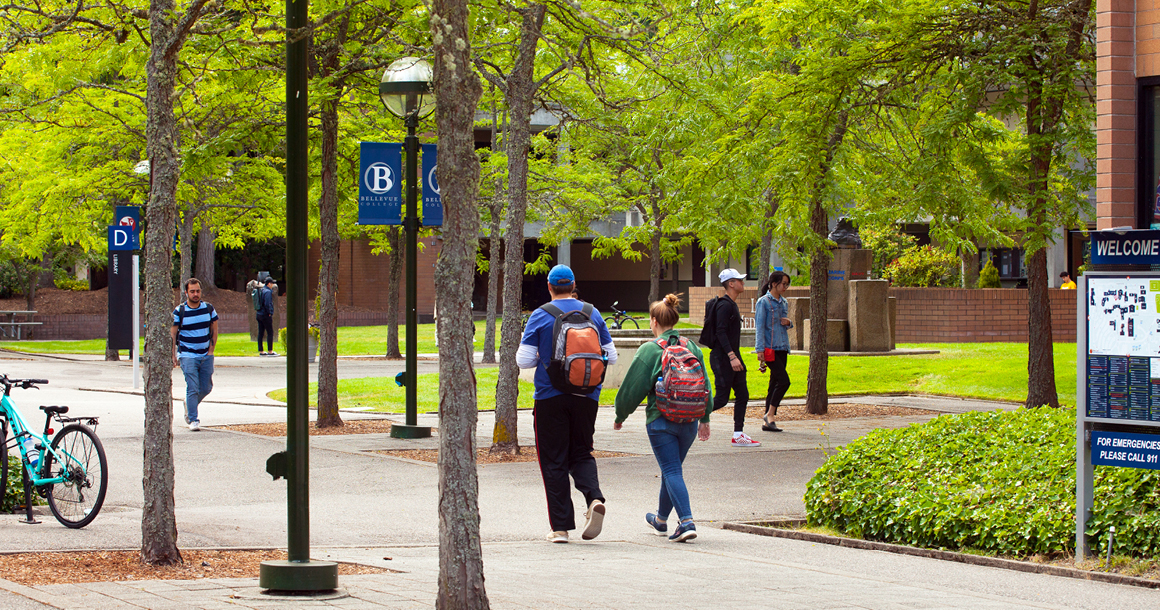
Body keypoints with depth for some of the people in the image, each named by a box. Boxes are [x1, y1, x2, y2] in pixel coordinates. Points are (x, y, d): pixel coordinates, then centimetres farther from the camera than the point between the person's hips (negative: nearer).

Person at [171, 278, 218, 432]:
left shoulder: (209, 308, 4)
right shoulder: (179, 311, -6)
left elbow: (214, 330, 13)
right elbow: (172, 334, -2)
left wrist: (211, 349, 4)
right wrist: (173, 355, -7)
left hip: (206, 355, 4)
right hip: (188, 356, -4)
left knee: (206, 388, 7)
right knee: (192, 388, -10)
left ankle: (189, 405, 34)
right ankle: (193, 420, -3)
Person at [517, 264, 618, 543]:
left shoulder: (540, 316, -5)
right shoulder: (592, 313, 4)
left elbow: (524, 360, -8)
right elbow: (611, 357, 7)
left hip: (550, 397, -3)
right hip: (586, 396, 3)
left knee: (554, 460, 5)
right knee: (581, 453, 16)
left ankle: (561, 526, 3)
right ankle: (594, 497, -13)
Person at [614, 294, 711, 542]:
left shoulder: (650, 350, -9)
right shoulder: (692, 347, 7)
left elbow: (633, 387, -6)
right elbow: (705, 384, 13)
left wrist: (620, 416, 8)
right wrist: (705, 418, 22)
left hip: (661, 420, -6)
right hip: (689, 420, 6)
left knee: (671, 471, -5)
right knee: (672, 468, 20)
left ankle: (687, 522, -21)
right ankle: (661, 519, 36)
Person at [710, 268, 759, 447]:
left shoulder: (732, 305, 16)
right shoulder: (725, 305, -15)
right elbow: (721, 332, -22)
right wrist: (732, 356, -25)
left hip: (732, 357, 10)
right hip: (722, 358, -10)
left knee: (742, 395, 5)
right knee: (721, 399, -8)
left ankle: (739, 435, 6)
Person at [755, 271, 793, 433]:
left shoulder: (784, 303, 15)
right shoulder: (763, 302, -6)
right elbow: (760, 327, -9)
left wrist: (789, 323, 2)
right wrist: (760, 349, -15)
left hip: (782, 348, 8)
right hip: (769, 348, -8)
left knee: (775, 384, 6)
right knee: (784, 381, -16)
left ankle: (767, 421, 10)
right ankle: (770, 415, -7)